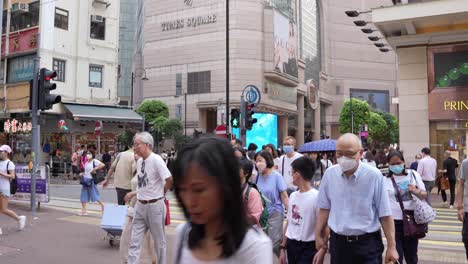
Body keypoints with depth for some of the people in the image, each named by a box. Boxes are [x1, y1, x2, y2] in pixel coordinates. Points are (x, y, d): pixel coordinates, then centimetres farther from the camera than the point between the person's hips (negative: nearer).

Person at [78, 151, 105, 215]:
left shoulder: (94, 161, -9)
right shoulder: (86, 162, 14)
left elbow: (102, 165, -22)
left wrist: (95, 169, -21)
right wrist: (82, 173, 7)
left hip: (91, 180, -8)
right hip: (85, 180, 8)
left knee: (94, 194, -3)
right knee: (84, 195, 6)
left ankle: (102, 205, 14)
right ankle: (84, 211, 10)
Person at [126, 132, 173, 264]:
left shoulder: (156, 159, -17)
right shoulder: (139, 161, 7)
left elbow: (169, 180, -22)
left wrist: (160, 193, -7)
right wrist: (134, 193, 10)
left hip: (154, 205, -7)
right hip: (140, 205, 7)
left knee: (159, 241, 10)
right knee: (135, 242, 6)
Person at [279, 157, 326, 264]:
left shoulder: (316, 196, -15)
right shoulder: (293, 196, 6)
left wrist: (322, 250, -24)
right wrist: (283, 248, 13)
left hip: (308, 248, -6)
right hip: (291, 246, 6)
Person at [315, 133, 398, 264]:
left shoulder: (374, 175, -13)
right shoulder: (329, 174, -2)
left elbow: (385, 214, -9)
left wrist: (391, 247, -8)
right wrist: (318, 235, 10)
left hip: (368, 243, -3)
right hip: (337, 242, 3)